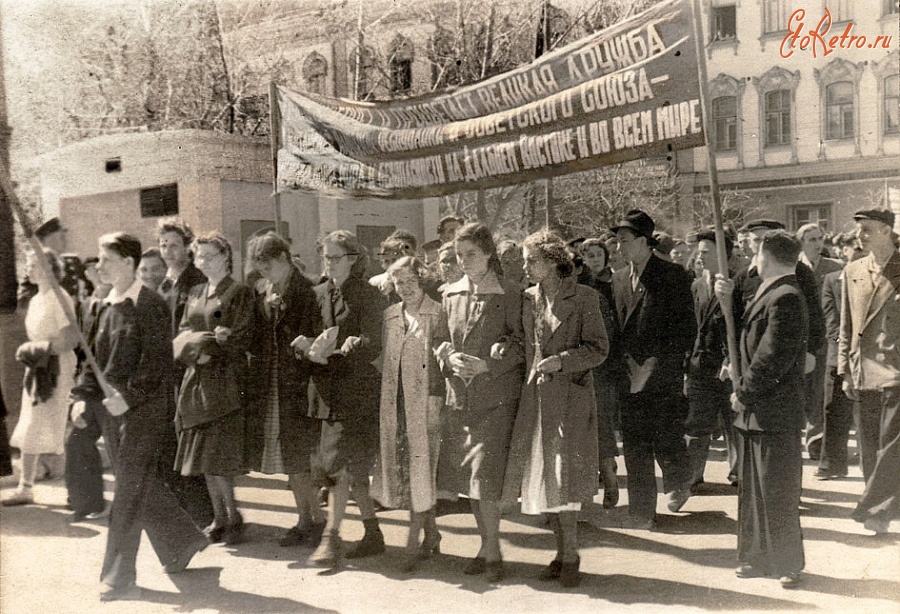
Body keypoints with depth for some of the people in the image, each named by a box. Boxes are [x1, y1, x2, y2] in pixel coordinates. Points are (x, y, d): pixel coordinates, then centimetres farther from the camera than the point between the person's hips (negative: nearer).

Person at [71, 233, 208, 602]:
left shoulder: (151, 306, -12)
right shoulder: (109, 307, 12)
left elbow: (158, 361, -17)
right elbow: (97, 360, 16)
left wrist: (130, 397, -24)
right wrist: (84, 396, 4)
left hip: (145, 408, -8)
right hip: (117, 407, 8)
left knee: (128, 490, -4)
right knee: (144, 483, 15)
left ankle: (119, 578, 6)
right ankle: (182, 543, 34)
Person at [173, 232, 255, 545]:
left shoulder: (240, 293, -4)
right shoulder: (195, 294, 16)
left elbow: (241, 337, -11)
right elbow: (183, 333, 11)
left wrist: (207, 346, -13)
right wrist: (198, 349, -9)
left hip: (225, 381, -6)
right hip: (196, 379, 7)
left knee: (218, 454, -8)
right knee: (203, 454, 8)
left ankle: (231, 516, 7)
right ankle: (219, 517, 18)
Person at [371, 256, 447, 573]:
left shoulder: (437, 313, -3)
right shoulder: (390, 315, 14)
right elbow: (384, 358, 17)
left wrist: (437, 398, -15)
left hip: (425, 398, -6)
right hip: (395, 402, 6)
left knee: (421, 465, -5)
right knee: (402, 466, 9)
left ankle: (413, 543, 1)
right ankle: (431, 535, 24)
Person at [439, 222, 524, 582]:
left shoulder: (510, 296, -4)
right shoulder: (450, 295, 11)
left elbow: (521, 347, -4)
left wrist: (487, 364, -16)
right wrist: (449, 358, -5)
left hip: (497, 396, -5)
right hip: (460, 395, 5)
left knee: (485, 474, -10)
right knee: (466, 475, 10)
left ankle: (492, 551, 4)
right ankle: (487, 546, 24)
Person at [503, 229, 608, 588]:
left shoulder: (584, 298, -4)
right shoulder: (528, 299, 10)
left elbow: (599, 349, -6)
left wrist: (561, 360, -17)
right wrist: (531, 373, 2)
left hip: (571, 396, -5)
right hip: (536, 396, 5)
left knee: (564, 477, -6)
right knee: (543, 476, 7)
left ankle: (570, 556, 8)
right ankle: (563, 552, 21)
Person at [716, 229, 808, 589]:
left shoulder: (785, 299, -19)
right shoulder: (768, 294, 13)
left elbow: (772, 359, -24)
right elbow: (747, 337, 15)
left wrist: (743, 394, -14)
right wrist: (728, 302, 5)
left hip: (774, 414, -10)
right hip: (754, 411, 10)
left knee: (777, 493, 2)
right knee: (753, 489, 17)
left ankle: (788, 564, 16)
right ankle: (758, 558, 28)